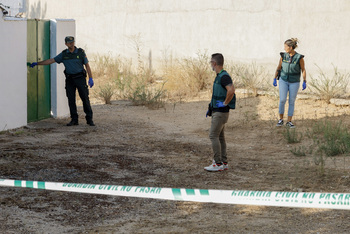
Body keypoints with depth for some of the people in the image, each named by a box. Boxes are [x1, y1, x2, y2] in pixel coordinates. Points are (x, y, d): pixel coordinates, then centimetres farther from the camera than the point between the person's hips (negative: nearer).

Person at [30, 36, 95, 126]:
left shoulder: (81, 52, -1)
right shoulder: (63, 54, 5)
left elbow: (87, 66, 0)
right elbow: (51, 60, 8)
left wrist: (91, 78, -9)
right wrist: (37, 63, 6)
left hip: (80, 78, -3)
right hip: (69, 79, 3)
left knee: (85, 98, -5)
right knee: (71, 100, 1)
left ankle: (89, 119, 0)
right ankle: (74, 120, 8)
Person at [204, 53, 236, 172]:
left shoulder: (224, 76, -18)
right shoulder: (219, 76, 14)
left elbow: (231, 91, -35)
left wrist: (225, 103, -23)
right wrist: (211, 108, 24)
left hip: (221, 112, -10)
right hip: (216, 111, 10)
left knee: (213, 136, -10)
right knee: (220, 137, 12)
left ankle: (218, 164, -9)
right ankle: (224, 163, 15)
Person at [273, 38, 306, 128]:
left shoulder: (299, 58, -13)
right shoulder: (283, 56, -5)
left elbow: (303, 70, -4)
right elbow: (279, 68, 7)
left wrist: (304, 82, -11)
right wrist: (275, 79, 5)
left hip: (294, 82, -1)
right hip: (283, 81, 1)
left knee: (292, 102, 2)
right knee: (282, 100, -10)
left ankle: (289, 122, 13)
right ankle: (281, 120, 6)